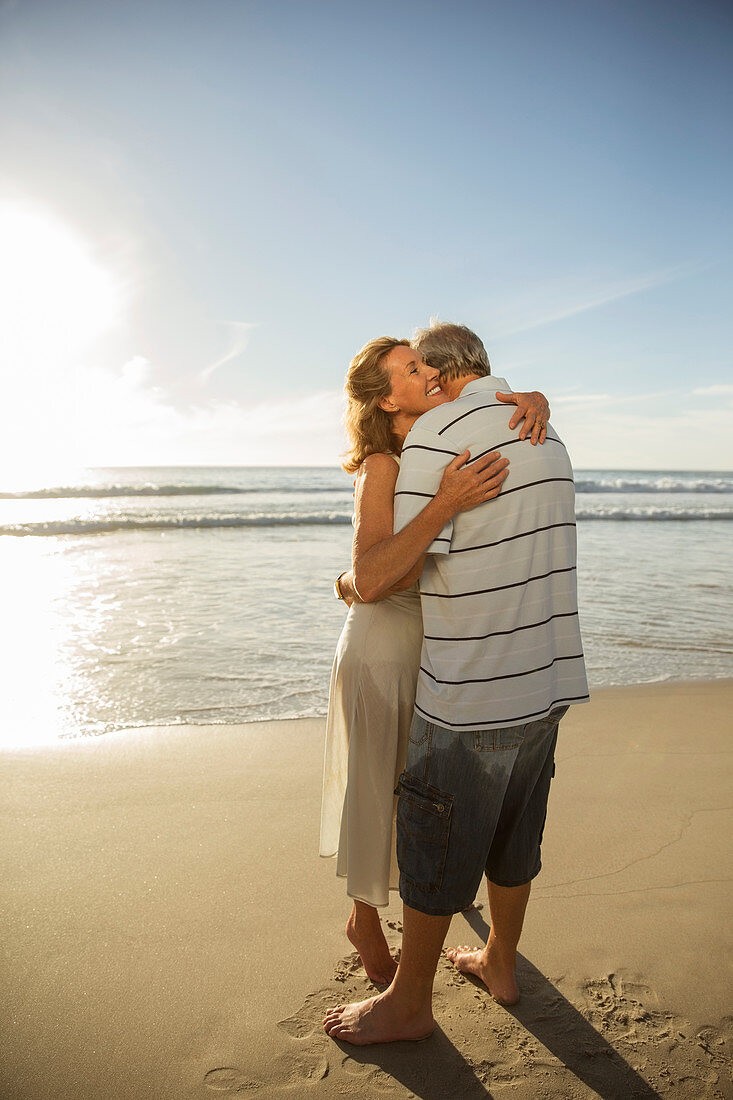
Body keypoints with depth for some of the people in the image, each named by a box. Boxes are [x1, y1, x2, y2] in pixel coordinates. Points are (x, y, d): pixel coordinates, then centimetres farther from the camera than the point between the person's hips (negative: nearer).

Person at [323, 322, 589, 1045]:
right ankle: (500, 964, 43)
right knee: (513, 840, 23)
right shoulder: (547, 437, 11)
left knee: (431, 853, 10)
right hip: (546, 683, 8)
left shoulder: (439, 432, -15)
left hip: (471, 696, -8)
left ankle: (409, 1004, 29)